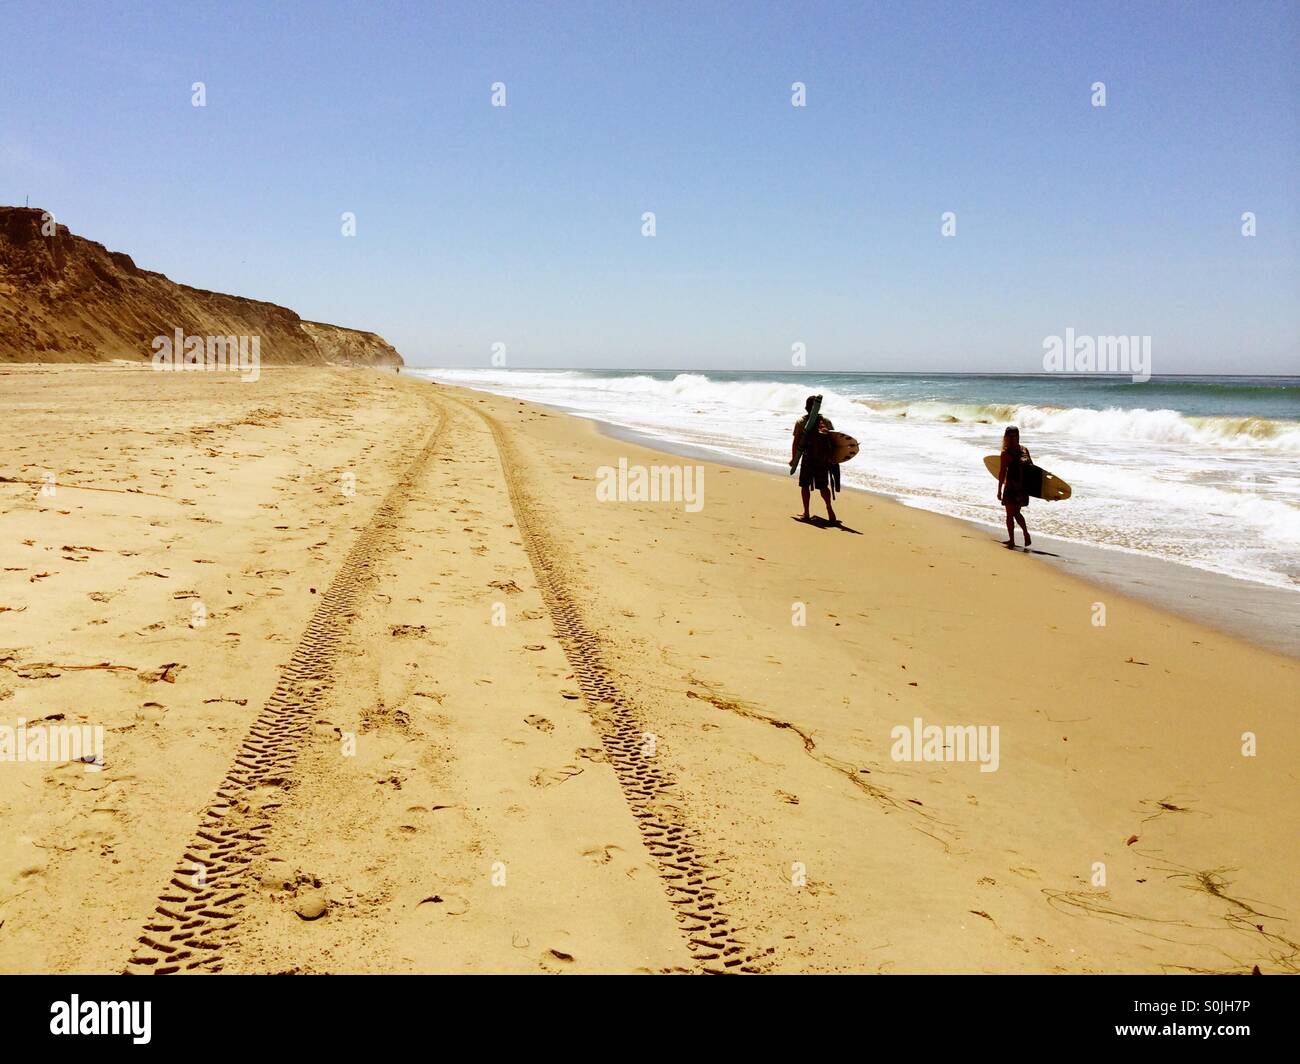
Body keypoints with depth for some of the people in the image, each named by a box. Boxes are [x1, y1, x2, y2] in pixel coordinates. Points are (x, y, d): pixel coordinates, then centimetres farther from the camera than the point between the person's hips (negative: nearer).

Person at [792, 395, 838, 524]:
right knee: (823, 486, 8)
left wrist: (793, 458, 8)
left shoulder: (800, 422, -3)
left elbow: (796, 442, -2)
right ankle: (829, 509, -9)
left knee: (805, 485, 10)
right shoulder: (826, 421, 0)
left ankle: (806, 513, 11)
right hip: (823, 459, 1)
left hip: (808, 458, -1)